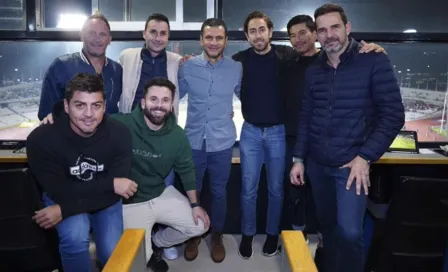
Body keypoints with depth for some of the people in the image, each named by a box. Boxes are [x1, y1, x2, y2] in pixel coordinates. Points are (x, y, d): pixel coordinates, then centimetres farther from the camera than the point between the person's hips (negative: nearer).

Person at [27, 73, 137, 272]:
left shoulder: (119, 135, -22)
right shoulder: (42, 139, -27)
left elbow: (113, 194, -21)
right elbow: (61, 192, -26)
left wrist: (64, 211, -29)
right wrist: (110, 183, -27)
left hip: (105, 201, 2)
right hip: (62, 198, -1)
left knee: (113, 254, -14)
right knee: (75, 236, -31)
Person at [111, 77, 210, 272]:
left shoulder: (177, 135, -7)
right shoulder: (122, 124, -24)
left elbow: (186, 170, 3)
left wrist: (194, 204, 4)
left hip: (162, 195, 5)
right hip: (129, 202, -5)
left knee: (199, 226, 7)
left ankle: (156, 242, 29)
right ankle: (150, 252, 30)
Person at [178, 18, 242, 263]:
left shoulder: (236, 69, -3)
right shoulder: (187, 67, -4)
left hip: (222, 142, 0)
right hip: (193, 141, 1)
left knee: (219, 192, 13)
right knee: (192, 191, 14)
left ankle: (217, 235, 34)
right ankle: (193, 234, 35)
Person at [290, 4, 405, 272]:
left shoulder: (374, 61, -8)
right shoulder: (314, 70, 6)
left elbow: (393, 115, -10)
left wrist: (365, 157, -15)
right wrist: (299, 158, 7)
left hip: (351, 164, -4)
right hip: (317, 163, 5)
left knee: (349, 230, -11)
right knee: (327, 224, 15)